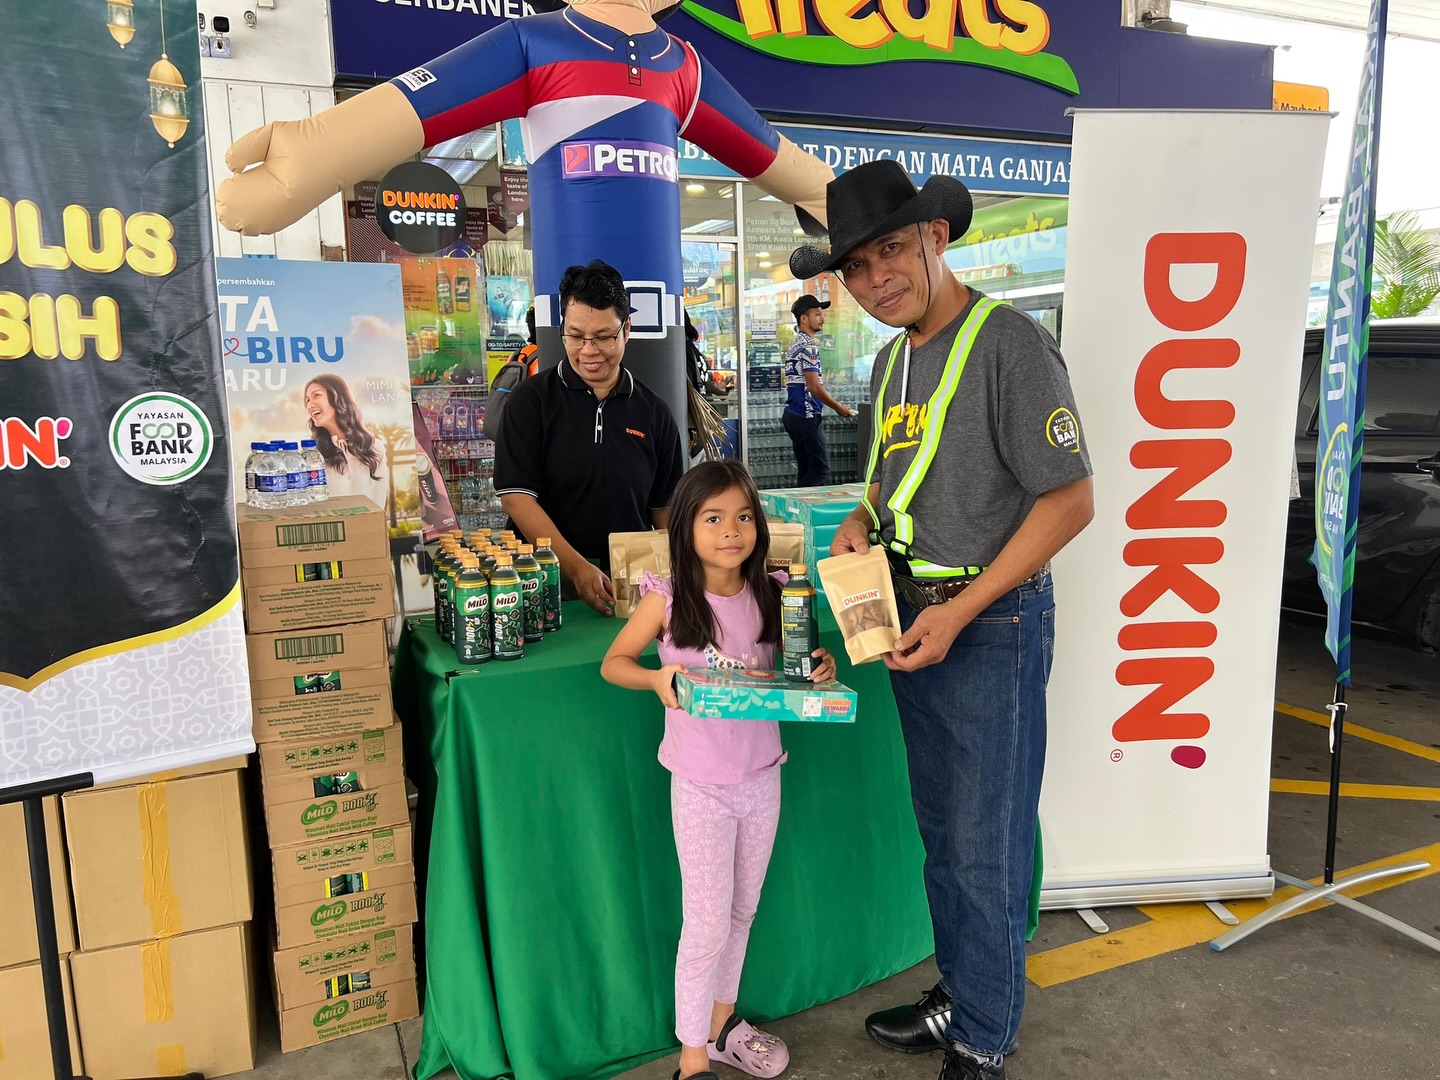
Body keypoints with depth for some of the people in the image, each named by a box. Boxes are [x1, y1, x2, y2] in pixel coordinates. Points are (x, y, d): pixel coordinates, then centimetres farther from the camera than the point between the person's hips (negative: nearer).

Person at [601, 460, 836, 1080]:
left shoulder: (770, 596, -3)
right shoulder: (667, 600, -12)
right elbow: (613, 662, -3)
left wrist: (819, 668, -13)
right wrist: (655, 679, -23)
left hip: (762, 776, 4)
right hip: (701, 783, -4)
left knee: (741, 911, 20)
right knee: (707, 924, 4)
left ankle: (721, 1020, 42)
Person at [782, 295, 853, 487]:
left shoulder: (795, 344, 17)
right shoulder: (809, 346, -13)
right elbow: (813, 386, -18)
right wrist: (838, 407, -7)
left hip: (793, 414, 10)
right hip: (806, 416, -10)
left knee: (805, 470, 10)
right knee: (821, 470, -8)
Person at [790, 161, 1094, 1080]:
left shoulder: (1009, 342, -15)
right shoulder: (895, 359, 11)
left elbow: (1070, 500, -17)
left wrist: (961, 610, -20)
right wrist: (863, 520, 1)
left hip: (993, 623, -8)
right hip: (913, 619, 8)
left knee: (988, 846, 5)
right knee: (942, 831, 19)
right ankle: (958, 998, 38)